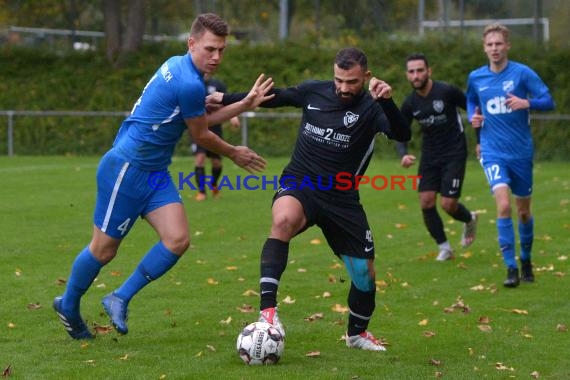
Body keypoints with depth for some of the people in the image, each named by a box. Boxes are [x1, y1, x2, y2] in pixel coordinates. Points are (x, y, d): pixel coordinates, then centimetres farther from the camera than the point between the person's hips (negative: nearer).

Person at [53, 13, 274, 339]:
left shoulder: (177, 66, 7)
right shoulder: (189, 84, -22)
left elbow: (202, 118, 19)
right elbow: (201, 135, -7)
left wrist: (245, 104, 11)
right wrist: (234, 154, 11)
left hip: (155, 173, 9)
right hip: (127, 169, -9)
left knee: (178, 240, -5)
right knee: (104, 250, 4)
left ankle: (120, 299, 8)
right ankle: (68, 306, 27)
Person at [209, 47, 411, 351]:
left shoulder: (370, 108, -9)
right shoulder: (314, 92, 0)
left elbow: (402, 135, -27)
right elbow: (274, 97, 17)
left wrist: (386, 101, -45)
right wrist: (225, 99, 22)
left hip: (342, 199, 0)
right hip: (299, 187, 0)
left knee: (365, 275, 5)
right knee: (283, 220, -36)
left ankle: (357, 333, 38)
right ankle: (267, 310, -39)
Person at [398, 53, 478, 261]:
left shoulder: (447, 91, -17)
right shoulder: (410, 104, -3)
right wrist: (404, 154, -11)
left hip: (454, 154, -4)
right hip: (430, 156, 4)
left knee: (448, 204, -10)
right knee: (426, 202, -6)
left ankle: (469, 220, 27)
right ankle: (444, 248, 11)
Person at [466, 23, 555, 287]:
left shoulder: (522, 73, -6)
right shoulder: (476, 77, 4)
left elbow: (548, 102, -9)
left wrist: (527, 102, -27)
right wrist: (473, 117, 3)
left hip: (521, 152, 0)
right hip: (493, 153, 0)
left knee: (524, 211, 11)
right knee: (503, 205, -19)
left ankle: (526, 260, 35)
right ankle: (511, 268, -15)